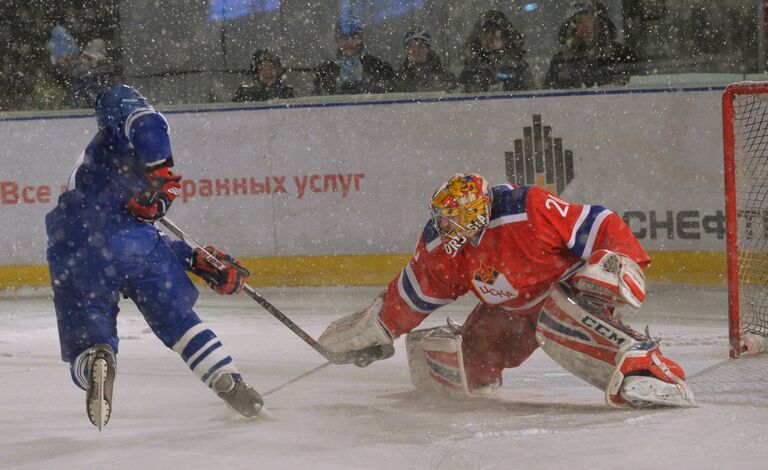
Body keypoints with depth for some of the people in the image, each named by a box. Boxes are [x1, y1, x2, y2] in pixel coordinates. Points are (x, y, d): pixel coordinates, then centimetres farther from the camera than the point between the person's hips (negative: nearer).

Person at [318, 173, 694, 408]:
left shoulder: (530, 210, -33)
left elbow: (601, 227, -28)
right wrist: (375, 328, 11)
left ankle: (643, 365, -50)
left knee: (558, 320, -42)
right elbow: (415, 292, 6)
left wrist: (622, 262, -41)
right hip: (509, 311, 7)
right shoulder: (440, 244, -12)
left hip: (569, 287, -7)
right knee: (458, 373, -4)